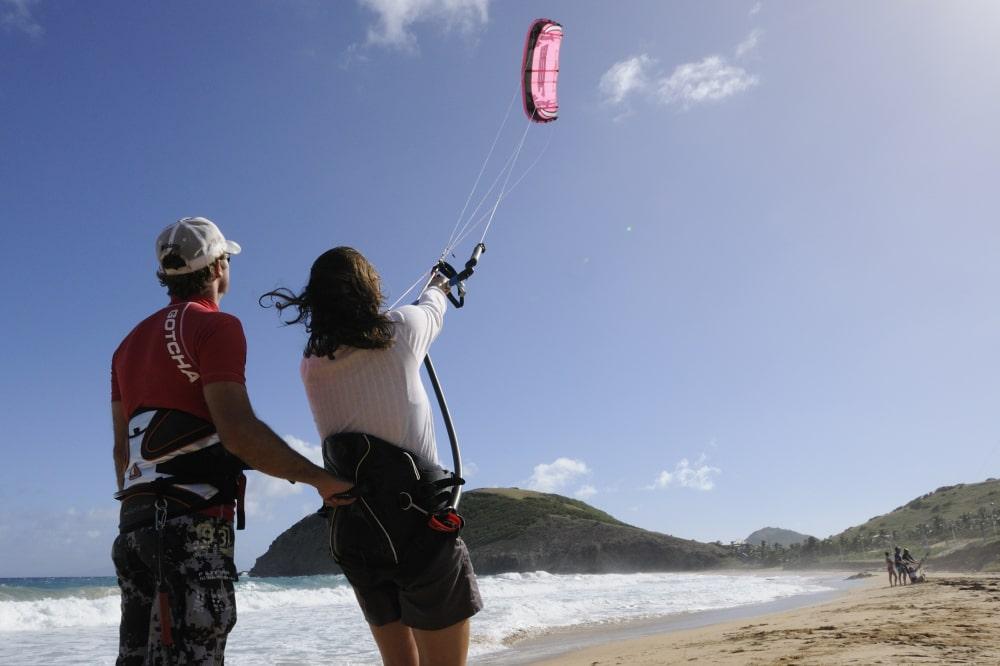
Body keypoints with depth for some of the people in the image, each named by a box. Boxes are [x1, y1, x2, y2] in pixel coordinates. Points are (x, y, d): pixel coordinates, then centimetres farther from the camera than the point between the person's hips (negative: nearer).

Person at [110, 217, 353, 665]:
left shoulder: (130, 342, 19)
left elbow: (122, 447, 20)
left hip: (135, 524, 9)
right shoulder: (215, 326, -6)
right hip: (193, 525, -9)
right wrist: (319, 478, -13)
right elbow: (237, 431, -19)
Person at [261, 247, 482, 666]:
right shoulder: (401, 331, -4)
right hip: (419, 522, -5)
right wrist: (438, 287, 42)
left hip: (354, 533, 5)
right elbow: (433, 310, 19)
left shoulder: (311, 364, 5)